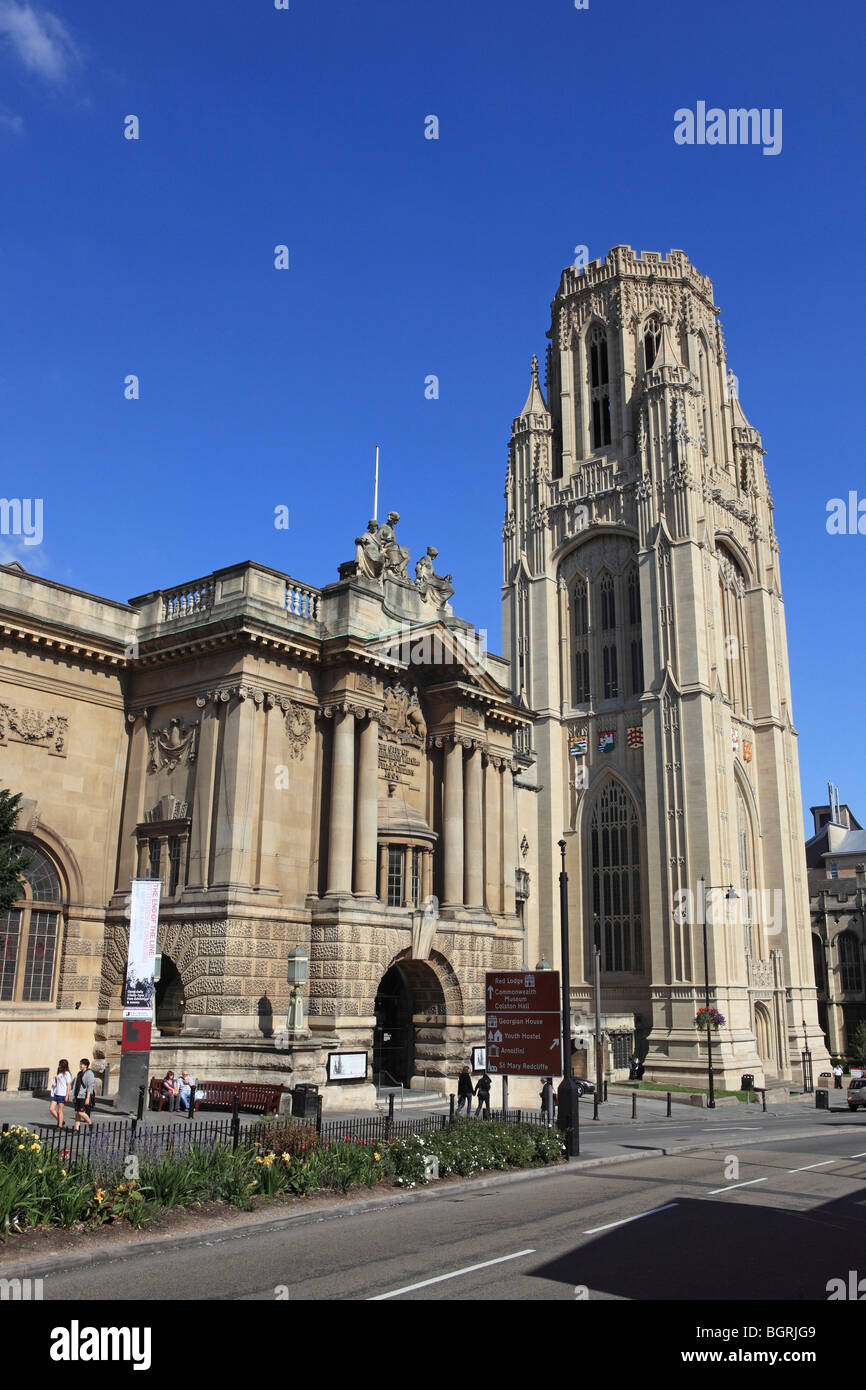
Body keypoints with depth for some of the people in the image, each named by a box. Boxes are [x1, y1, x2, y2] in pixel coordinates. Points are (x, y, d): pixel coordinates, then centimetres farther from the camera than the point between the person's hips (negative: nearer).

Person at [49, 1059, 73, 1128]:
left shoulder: (66, 1074, -6)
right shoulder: (59, 1073, 17)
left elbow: (68, 1085, -9)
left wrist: (67, 1095, -14)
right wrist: (54, 1083, 5)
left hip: (62, 1094, -8)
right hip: (56, 1094, 8)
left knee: (60, 1111, -4)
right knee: (51, 1109, 2)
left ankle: (60, 1126, 4)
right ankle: (60, 1121, 16)